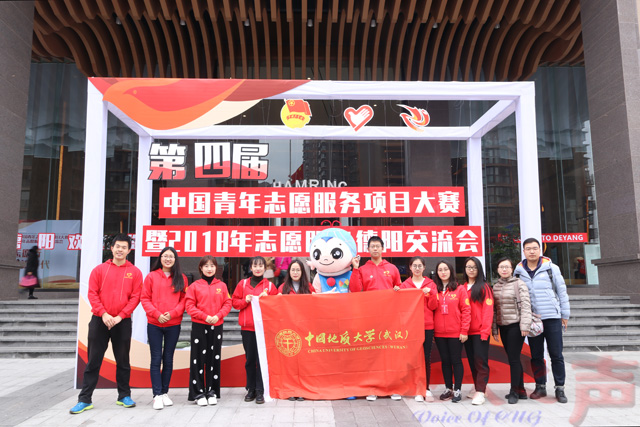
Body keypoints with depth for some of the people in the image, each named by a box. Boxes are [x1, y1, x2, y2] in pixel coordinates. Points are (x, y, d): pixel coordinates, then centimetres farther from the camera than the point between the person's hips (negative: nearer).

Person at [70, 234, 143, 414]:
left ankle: (124, 396, 21)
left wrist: (120, 316, -12)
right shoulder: (100, 270, 5)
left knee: (123, 361, 9)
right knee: (93, 361, 5)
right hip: (99, 320, 0)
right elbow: (92, 294, -1)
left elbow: (135, 297, -3)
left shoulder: (134, 272, 2)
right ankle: (85, 399, 14)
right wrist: (104, 314, -12)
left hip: (122, 322, 0)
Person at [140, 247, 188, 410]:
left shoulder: (181, 278, 5)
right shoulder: (151, 276, 3)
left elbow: (184, 299, 2)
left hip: (174, 325, 1)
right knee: (156, 359, 0)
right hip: (154, 324, -1)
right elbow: (144, 298, -1)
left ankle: (165, 392, 20)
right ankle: (157, 395, 4)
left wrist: (173, 313, -13)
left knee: (168, 359, 9)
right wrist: (157, 314, -13)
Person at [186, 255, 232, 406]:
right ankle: (198, 393, 11)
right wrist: (205, 316, -15)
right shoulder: (194, 286, 0)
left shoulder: (222, 286, 6)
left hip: (216, 326, 2)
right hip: (199, 326, -2)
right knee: (198, 359, 2)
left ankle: (212, 391, 19)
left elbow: (227, 303, 4)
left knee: (214, 358, 8)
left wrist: (218, 316, -12)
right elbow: (190, 305, -5)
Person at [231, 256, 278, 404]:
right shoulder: (243, 284, 9)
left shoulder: (270, 286, 6)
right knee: (250, 359, 8)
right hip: (247, 327, 2)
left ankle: (260, 391, 5)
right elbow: (234, 302, 9)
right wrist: (245, 300, -8)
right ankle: (251, 389, 20)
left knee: (262, 359, -3)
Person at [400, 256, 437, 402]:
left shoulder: (430, 284, 8)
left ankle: (427, 388, 15)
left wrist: (430, 293, -13)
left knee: (426, 357, 3)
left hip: (427, 326, 1)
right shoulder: (405, 285, 7)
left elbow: (433, 306, 2)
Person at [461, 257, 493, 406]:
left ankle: (480, 392, -2)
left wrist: (485, 330, -15)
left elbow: (488, 309, -8)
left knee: (480, 361, -5)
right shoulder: (462, 288, 12)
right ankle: (476, 387, 24)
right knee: (472, 360, 12)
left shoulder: (484, 287, -2)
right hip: (467, 331, 5)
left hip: (480, 331, -5)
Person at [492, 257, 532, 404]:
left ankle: (514, 391, 6)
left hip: (515, 326, -6)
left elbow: (525, 305, -11)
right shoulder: (495, 286, 11)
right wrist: (494, 328, 11)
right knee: (512, 358, 11)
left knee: (514, 358, -5)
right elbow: (494, 309, 13)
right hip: (503, 327, 6)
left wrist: (524, 325, -16)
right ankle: (521, 390, 21)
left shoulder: (519, 284, -5)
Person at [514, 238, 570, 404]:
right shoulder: (519, 271, 5)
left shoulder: (551, 268, 0)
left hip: (552, 317, -2)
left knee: (556, 355, 3)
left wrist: (565, 315, 3)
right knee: (536, 355, 9)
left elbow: (562, 291, 4)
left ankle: (560, 388, 14)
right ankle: (540, 386, 22)